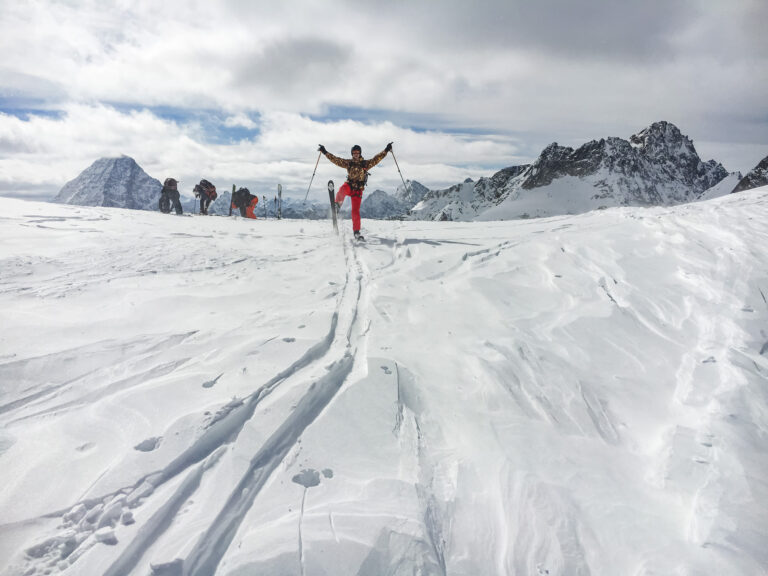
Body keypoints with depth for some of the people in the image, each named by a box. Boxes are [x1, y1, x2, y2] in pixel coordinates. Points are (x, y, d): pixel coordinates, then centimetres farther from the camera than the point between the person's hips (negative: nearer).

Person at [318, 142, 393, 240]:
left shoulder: (365, 164, 2)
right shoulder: (348, 163, 6)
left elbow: (377, 158, -3)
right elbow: (335, 159, 7)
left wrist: (386, 150, -12)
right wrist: (325, 152, 3)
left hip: (358, 189, -1)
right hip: (349, 185, 1)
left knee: (355, 211, -6)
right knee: (343, 189, -41)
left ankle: (356, 232, 0)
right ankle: (338, 204, -29)